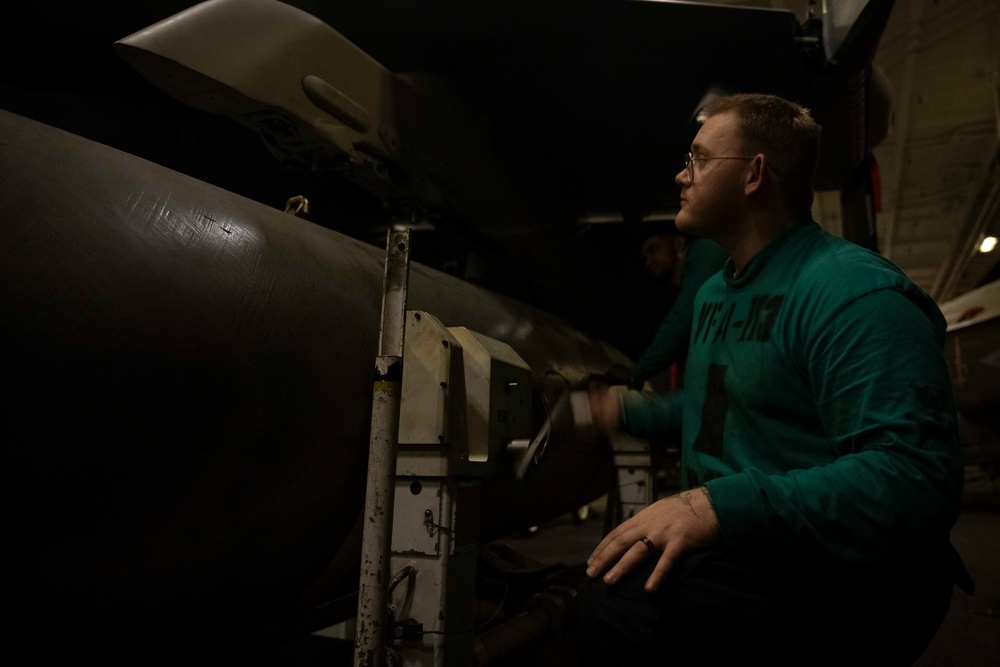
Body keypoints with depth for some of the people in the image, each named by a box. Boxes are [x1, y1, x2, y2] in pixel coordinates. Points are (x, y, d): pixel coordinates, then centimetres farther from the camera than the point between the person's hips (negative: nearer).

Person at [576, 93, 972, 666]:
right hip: (731, 546, 9)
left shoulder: (854, 292, -16)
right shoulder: (715, 292, 16)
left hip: (840, 575, -9)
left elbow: (914, 476, -27)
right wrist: (630, 412, 17)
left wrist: (722, 504, -33)